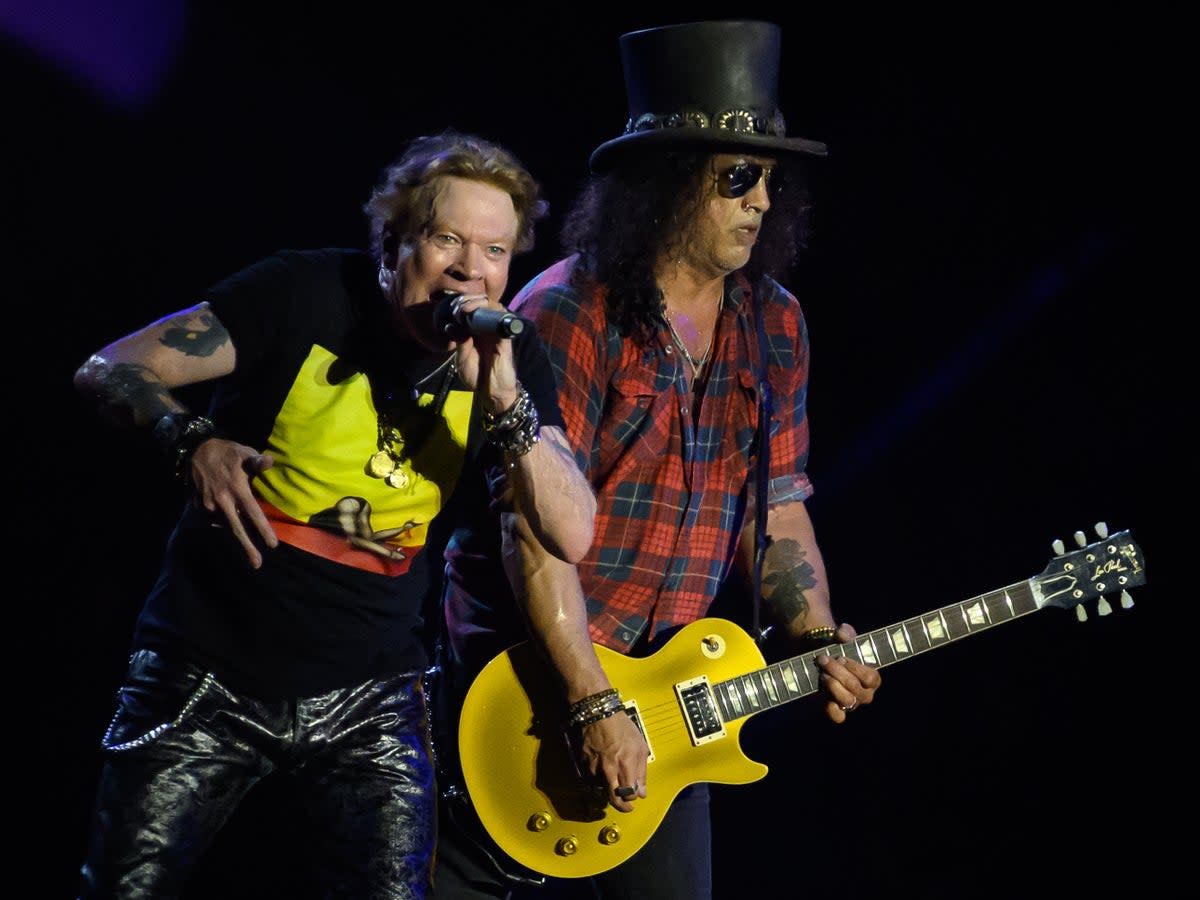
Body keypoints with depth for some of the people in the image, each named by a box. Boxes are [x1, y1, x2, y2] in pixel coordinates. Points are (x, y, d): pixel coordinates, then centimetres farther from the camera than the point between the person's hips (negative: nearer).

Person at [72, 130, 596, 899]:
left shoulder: (513, 359, -2)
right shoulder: (308, 294, -9)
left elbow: (571, 537, -12)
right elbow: (112, 371, -5)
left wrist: (503, 400, -25)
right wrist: (193, 444, -24)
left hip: (368, 698, 2)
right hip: (208, 674, -2)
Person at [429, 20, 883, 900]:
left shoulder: (774, 328, 6)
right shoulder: (571, 313, -15)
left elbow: (780, 509, 11)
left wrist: (818, 639, -7)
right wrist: (594, 704, -23)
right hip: (530, 678, -6)